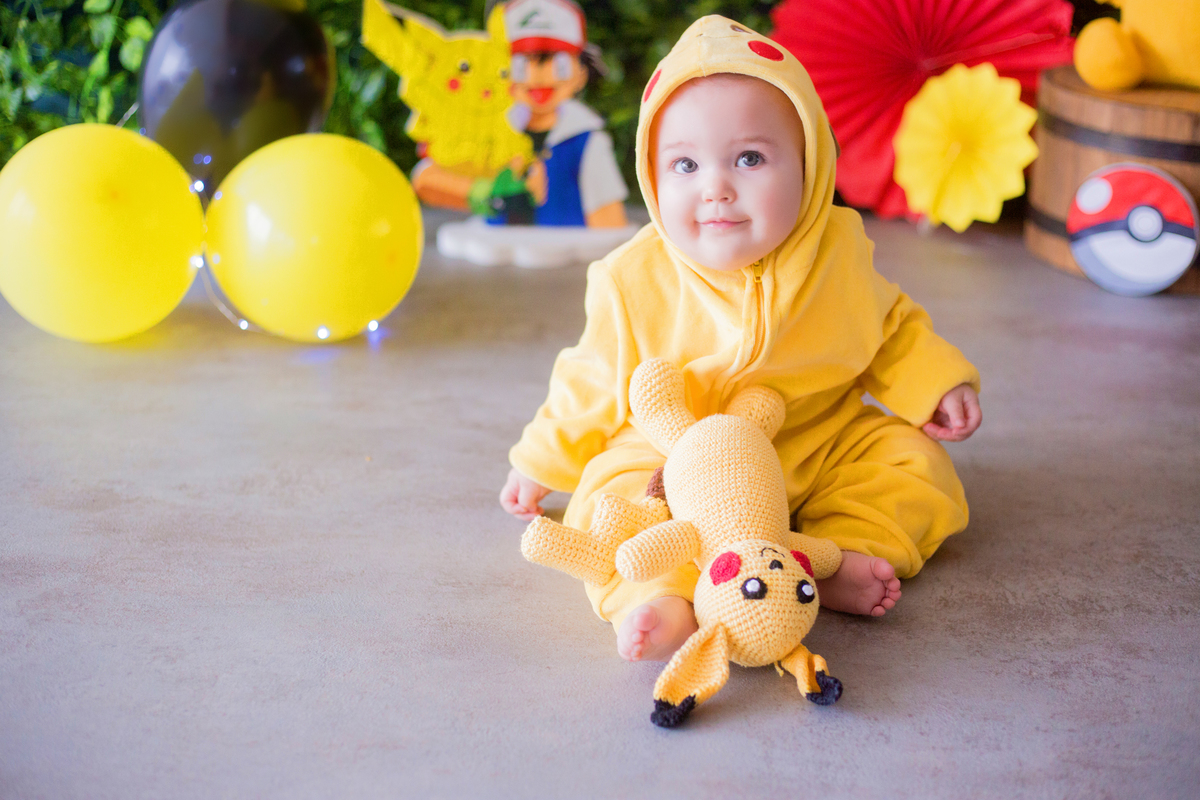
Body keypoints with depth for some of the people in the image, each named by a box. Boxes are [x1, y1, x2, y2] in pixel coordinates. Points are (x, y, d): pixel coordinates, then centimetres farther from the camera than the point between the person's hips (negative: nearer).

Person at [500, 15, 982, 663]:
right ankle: (663, 598, -49)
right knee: (611, 493, -28)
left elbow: (891, 328, 12)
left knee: (917, 462, -15)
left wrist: (935, 382, -3)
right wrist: (541, 465, 10)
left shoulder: (836, 252, -7)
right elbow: (593, 388, 3)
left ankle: (841, 555, -30)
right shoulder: (634, 282, -12)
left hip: (823, 452, 3)